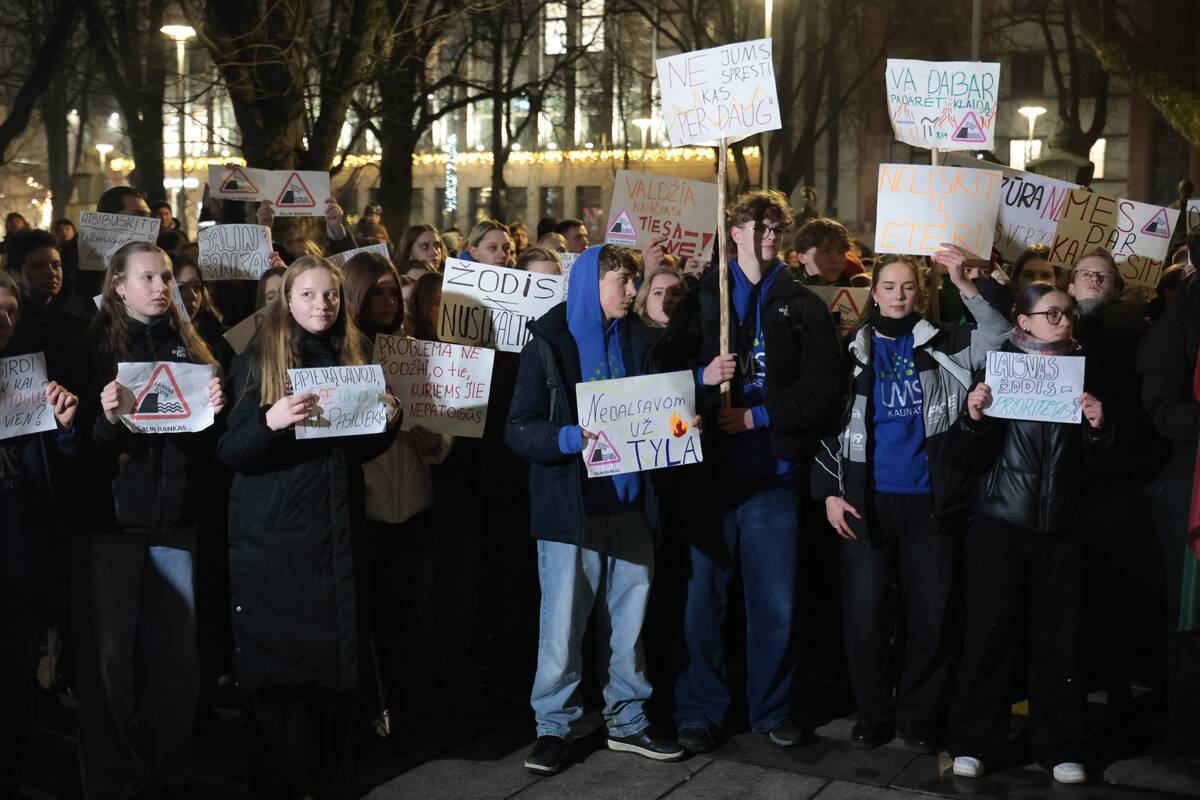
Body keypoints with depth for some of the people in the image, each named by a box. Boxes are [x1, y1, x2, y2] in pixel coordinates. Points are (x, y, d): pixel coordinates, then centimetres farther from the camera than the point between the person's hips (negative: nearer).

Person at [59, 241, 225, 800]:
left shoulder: (191, 351, 11)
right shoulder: (88, 353, 1)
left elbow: (209, 449, 11)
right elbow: (77, 446, -4)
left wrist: (214, 412, -9)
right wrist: (105, 419, -24)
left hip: (174, 521, 3)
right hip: (108, 522, -3)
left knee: (177, 653, 5)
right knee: (108, 655, 2)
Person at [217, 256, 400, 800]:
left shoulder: (348, 358, 11)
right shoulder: (259, 359, -3)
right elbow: (229, 452, -9)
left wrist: (388, 419, -2)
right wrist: (270, 421, -28)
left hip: (334, 531, 4)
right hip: (272, 536, -4)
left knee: (335, 654, 6)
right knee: (278, 660, 0)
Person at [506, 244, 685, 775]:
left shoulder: (637, 341, 10)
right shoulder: (550, 343, -4)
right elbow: (519, 431, -8)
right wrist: (573, 437, -24)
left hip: (630, 504, 4)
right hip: (570, 507, -4)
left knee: (628, 621, 11)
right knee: (562, 625, 1)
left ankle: (627, 721, 25)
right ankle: (554, 727, 16)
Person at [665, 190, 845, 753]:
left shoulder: (804, 307, 7)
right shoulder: (700, 298, 8)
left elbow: (825, 390, -1)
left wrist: (758, 416, -10)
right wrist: (702, 379, -14)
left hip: (774, 473, 0)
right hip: (709, 469, 0)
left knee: (775, 601, 8)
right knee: (703, 597, 4)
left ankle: (773, 709, 24)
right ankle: (699, 712, 17)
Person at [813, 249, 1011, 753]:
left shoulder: (941, 343, 6)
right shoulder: (853, 349, 7)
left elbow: (998, 335, -11)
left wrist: (965, 284, -23)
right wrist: (829, 491, 0)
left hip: (932, 501, 0)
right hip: (867, 500, 0)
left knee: (930, 612, 5)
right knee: (864, 613, 2)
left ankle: (918, 714, 20)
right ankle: (873, 714, 18)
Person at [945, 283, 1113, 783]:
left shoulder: (1082, 376, 9)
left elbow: (1093, 465, 9)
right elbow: (965, 459, -5)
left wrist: (1098, 426, -10)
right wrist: (973, 417, -23)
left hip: (1059, 531, 3)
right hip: (997, 528, -3)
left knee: (1059, 637, 7)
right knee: (990, 633, 1)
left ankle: (1059, 746, 19)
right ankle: (974, 742, 13)